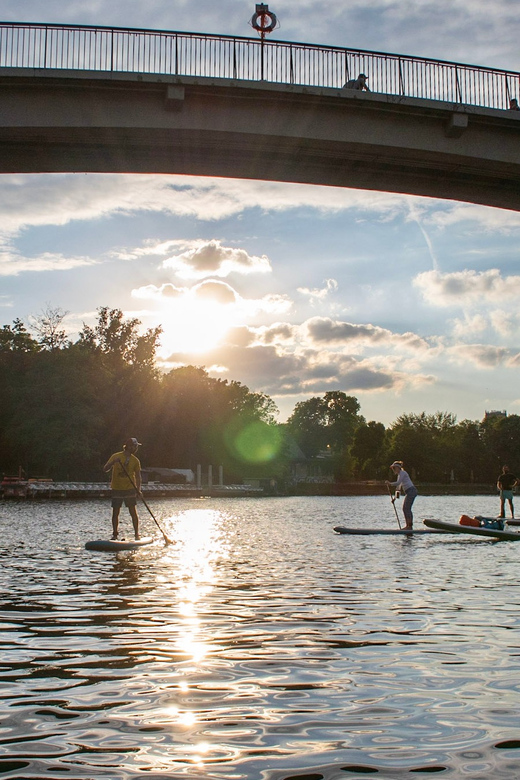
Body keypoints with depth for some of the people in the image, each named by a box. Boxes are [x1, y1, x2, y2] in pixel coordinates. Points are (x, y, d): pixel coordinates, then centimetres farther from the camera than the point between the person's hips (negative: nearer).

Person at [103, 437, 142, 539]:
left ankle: (137, 534, 2)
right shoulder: (116, 456, -1)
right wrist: (113, 462, -23)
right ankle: (114, 534, 12)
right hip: (116, 489, -1)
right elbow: (105, 469, -5)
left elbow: (138, 475, 4)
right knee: (115, 512, 3)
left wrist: (138, 489, -10)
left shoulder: (135, 460, 4)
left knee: (133, 512, -5)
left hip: (130, 489, 1)